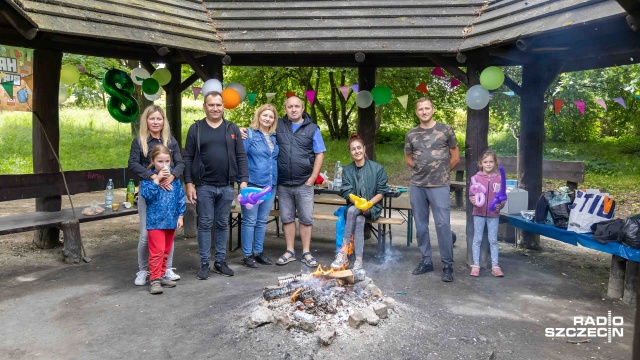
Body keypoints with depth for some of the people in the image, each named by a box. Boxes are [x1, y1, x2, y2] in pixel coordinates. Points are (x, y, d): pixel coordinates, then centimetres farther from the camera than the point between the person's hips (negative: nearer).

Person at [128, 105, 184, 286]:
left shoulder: (171, 141, 9)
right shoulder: (139, 141, 2)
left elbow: (180, 163, 3)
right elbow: (133, 164, -10)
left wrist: (172, 176, -18)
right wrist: (154, 176, -23)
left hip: (169, 191, 2)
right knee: (146, 234, -1)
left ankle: (168, 268, 19)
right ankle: (143, 271, 14)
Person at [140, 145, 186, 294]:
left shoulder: (174, 177, 5)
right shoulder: (148, 177, -5)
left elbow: (181, 197, 8)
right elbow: (146, 194, -19)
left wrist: (180, 215, 5)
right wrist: (157, 180, -22)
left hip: (171, 220, 5)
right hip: (155, 221, -4)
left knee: (166, 250, 14)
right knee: (157, 251, -7)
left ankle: (161, 275, 27)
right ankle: (155, 279, 1)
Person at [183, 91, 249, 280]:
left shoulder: (232, 129, 8)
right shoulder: (196, 129, 3)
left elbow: (241, 156, 7)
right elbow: (188, 158, 2)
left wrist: (243, 180, -2)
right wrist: (189, 183, -6)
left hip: (226, 186, 2)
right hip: (204, 186, -2)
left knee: (223, 224, 10)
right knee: (205, 224, 3)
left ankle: (220, 261, 20)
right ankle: (204, 263, 12)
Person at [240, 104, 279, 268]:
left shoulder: (274, 137, 13)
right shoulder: (249, 134, -4)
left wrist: (276, 180, 13)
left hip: (270, 185, 6)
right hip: (252, 185, -6)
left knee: (262, 221, 13)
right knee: (249, 221, 1)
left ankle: (258, 252, 24)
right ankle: (247, 255, 10)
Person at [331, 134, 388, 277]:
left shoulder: (377, 168, 2)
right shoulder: (347, 170, 9)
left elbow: (381, 191, -1)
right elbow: (347, 192, -1)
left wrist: (368, 204, -18)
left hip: (373, 207, -2)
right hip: (354, 207, 2)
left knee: (352, 211, -33)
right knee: (359, 220, -32)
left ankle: (343, 252, -34)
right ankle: (358, 262, -33)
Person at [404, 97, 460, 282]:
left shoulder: (445, 130, 2)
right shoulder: (411, 134, 8)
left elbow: (455, 157, 8)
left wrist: (442, 172, 11)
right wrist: (420, 169, 11)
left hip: (439, 186, -3)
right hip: (417, 185, 4)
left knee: (443, 224, -6)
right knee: (421, 225, 9)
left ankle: (447, 265, 4)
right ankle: (426, 261, 21)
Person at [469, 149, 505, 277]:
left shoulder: (499, 178, 1)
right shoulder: (476, 178, -3)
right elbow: (472, 194, 1)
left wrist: (501, 204, -13)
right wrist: (473, 200, -20)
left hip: (493, 214, 1)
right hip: (479, 213, -1)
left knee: (493, 240, 9)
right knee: (477, 239, 6)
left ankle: (495, 266, 16)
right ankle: (476, 265, 13)